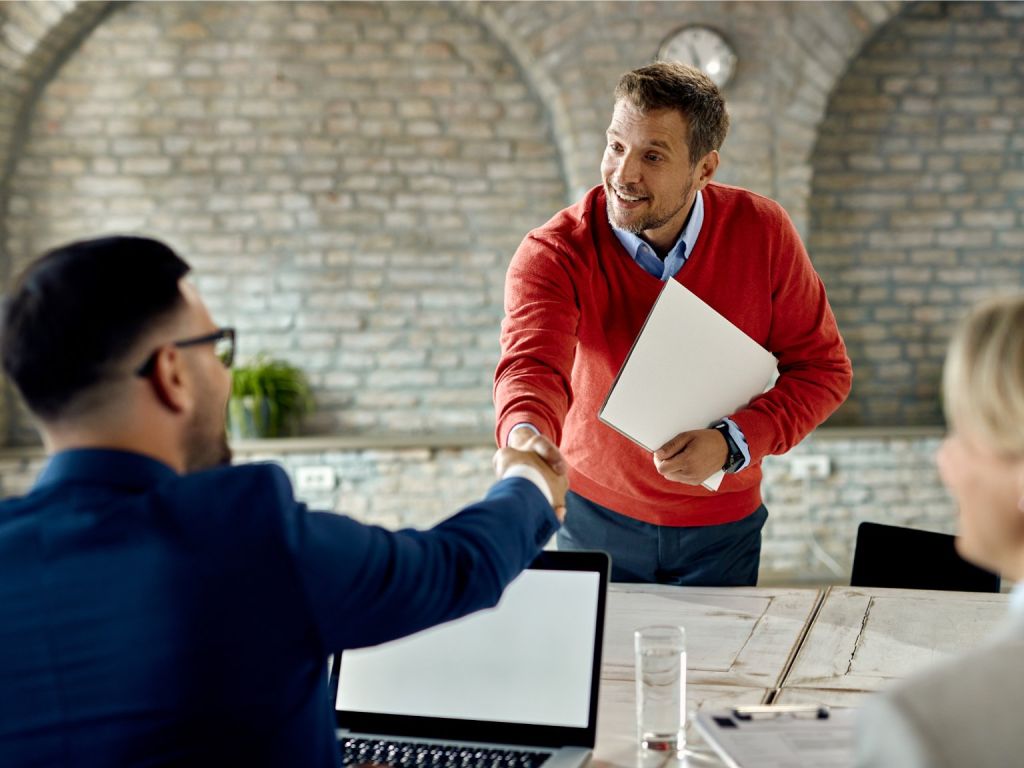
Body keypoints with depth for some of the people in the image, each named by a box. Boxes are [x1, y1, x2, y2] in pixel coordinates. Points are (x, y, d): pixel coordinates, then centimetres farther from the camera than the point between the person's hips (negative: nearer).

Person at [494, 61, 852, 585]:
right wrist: (525, 434, -59)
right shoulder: (553, 253, -19)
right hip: (595, 517, -1)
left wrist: (732, 442, -23)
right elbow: (532, 361, -36)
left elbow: (823, 367, -9)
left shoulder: (762, 231, -13)